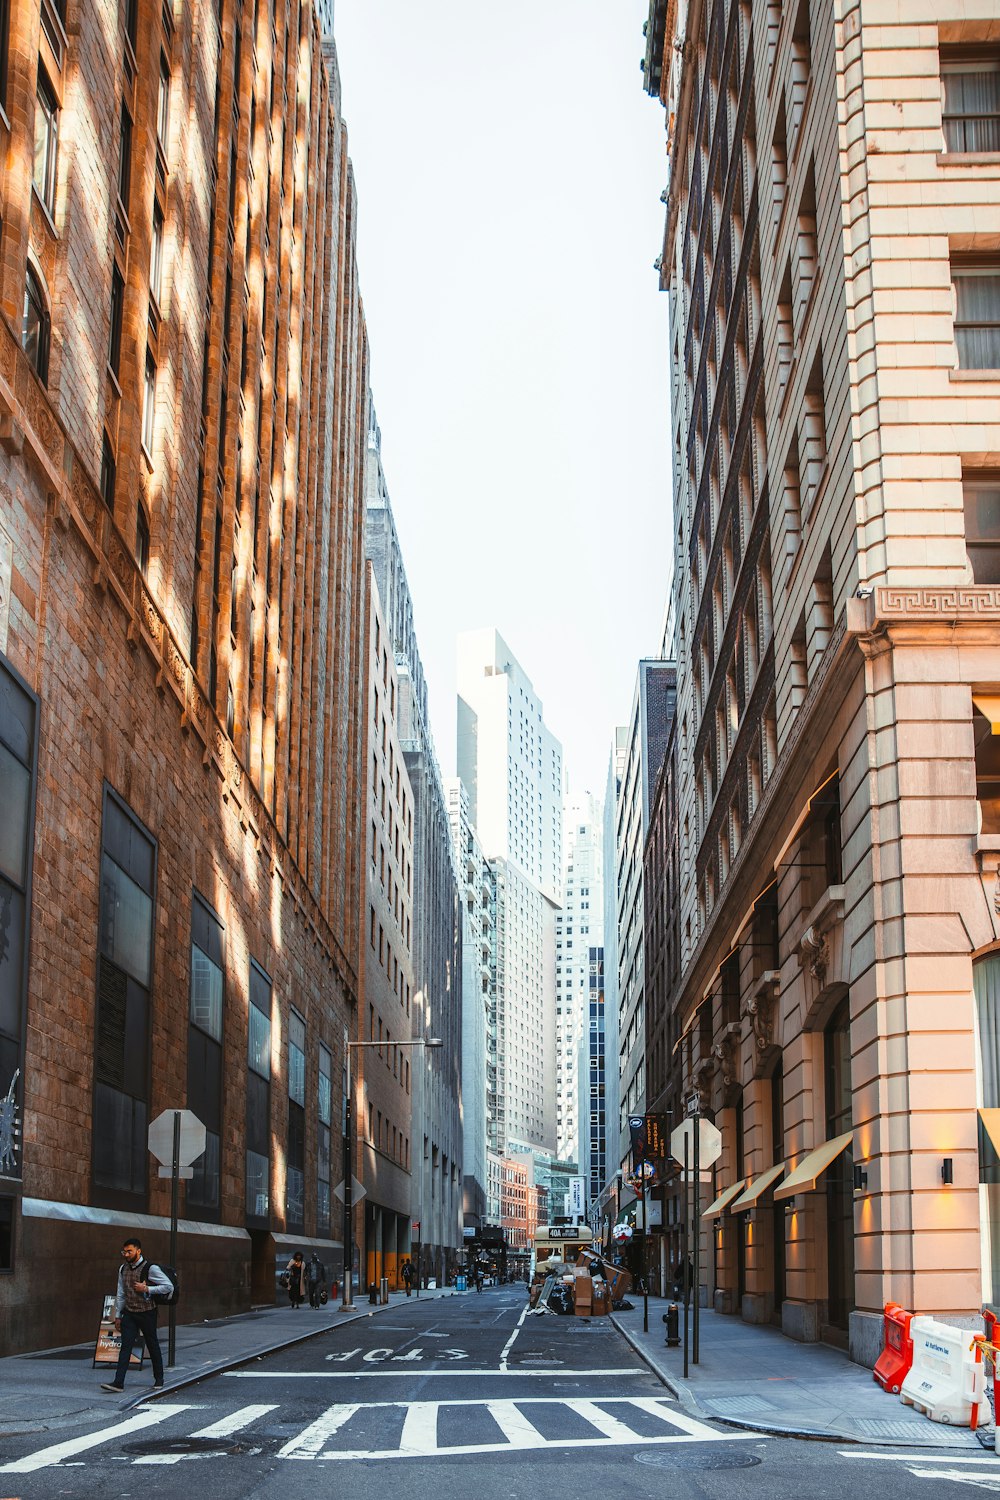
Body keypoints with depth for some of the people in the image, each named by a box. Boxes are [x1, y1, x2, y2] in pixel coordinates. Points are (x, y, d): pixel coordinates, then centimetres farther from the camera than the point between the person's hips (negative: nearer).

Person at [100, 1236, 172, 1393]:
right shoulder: (123, 1268, 5)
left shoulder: (150, 1268, -13)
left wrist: (146, 1289, -18)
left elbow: (168, 1287, -12)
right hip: (129, 1313, 4)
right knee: (125, 1346, -6)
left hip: (147, 1313, -4)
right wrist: (117, 1315, 13)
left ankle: (158, 1379, 23)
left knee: (153, 1346, 8)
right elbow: (120, 1294, 14)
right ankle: (118, 1382, -13)